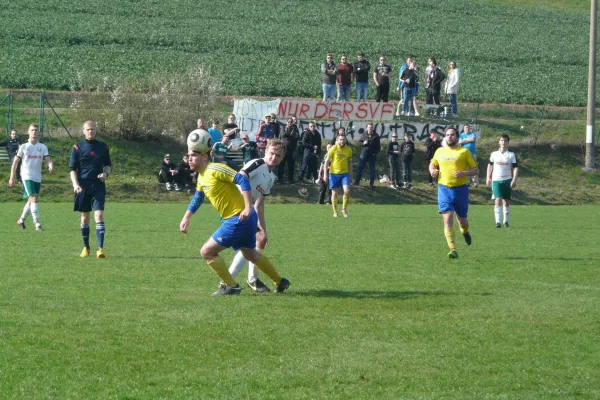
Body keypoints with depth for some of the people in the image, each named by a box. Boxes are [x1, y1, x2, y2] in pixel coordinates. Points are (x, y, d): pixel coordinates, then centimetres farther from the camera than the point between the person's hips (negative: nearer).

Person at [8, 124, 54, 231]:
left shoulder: (43, 147, 6)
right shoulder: (23, 147, 0)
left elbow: (48, 159, -3)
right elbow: (15, 162, 4)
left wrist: (51, 166, -28)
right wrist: (12, 178, 3)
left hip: (38, 178, 4)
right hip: (27, 177, -4)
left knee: (31, 201, 12)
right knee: (33, 198, -17)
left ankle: (21, 220, 32)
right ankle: (37, 224, -20)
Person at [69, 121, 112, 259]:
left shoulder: (103, 147, 7)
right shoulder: (77, 148, 3)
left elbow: (108, 164, 18)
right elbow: (72, 169, 3)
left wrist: (106, 173, -5)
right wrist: (75, 184, -11)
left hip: (98, 186, 0)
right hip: (83, 187, 0)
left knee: (99, 216, -12)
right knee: (84, 218, 6)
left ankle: (100, 249, -17)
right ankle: (86, 247, 21)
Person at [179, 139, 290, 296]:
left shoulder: (215, 170, -19)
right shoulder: (201, 177, 10)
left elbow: (242, 180, -24)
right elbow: (198, 198, 29)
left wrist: (248, 208, -28)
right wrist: (187, 217, 22)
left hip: (239, 219, -10)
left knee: (207, 252, -5)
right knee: (250, 254, 25)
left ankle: (230, 286, 5)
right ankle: (280, 282, 38)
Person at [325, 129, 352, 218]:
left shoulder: (349, 150, 3)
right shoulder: (333, 149, -6)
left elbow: (350, 163, 13)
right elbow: (327, 161, -2)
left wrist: (351, 176, 13)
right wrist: (325, 174, -6)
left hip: (344, 173, 2)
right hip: (334, 173, -2)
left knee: (347, 191, -13)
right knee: (334, 193, 3)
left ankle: (344, 209, 4)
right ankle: (335, 212, 15)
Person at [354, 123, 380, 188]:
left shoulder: (376, 136, 2)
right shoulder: (363, 135, 6)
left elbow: (378, 146, 3)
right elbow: (358, 143, 8)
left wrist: (376, 153, -11)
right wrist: (363, 143, -13)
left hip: (372, 155, -1)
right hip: (364, 154, 1)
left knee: (372, 169, 5)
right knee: (359, 168, -1)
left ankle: (371, 183, 12)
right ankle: (356, 182, 5)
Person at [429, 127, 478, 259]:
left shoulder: (464, 152, -1)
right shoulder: (440, 152, 9)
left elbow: (476, 169, 0)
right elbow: (432, 164, 26)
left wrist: (464, 173, -19)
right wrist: (432, 170, 3)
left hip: (460, 189, -1)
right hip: (444, 189, 1)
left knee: (462, 219, 12)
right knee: (447, 219, -12)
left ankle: (465, 232, 50)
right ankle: (453, 250, -15)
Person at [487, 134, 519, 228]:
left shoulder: (511, 155, 2)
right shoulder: (494, 154, 6)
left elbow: (515, 167, 0)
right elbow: (490, 165, 18)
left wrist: (514, 180, -10)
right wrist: (488, 178, 12)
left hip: (507, 180, 1)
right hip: (496, 180, 0)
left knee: (506, 201, 7)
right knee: (498, 201, -13)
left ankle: (506, 221, 18)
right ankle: (497, 221, -15)